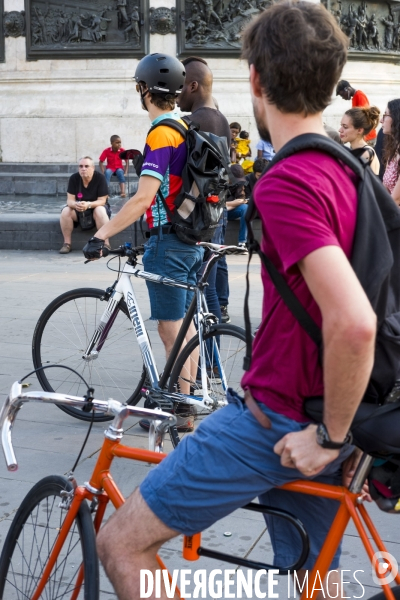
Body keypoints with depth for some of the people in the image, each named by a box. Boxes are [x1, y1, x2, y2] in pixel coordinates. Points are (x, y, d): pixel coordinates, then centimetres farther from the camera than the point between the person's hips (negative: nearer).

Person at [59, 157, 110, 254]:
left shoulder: (100, 178, -19)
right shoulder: (74, 178, -11)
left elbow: (102, 201, -21)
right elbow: (70, 200, -13)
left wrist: (88, 205, -40)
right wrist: (75, 204, -38)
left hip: (96, 206, -3)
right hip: (78, 209, 3)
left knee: (100, 211, -37)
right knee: (65, 211, -26)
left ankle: (106, 243, -30)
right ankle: (67, 243, -17)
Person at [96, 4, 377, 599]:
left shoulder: (286, 184, -22)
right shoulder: (350, 173, 8)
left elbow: (353, 324, -33)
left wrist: (329, 436, -20)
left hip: (277, 425, -9)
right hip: (316, 421, 9)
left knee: (121, 542, 1)